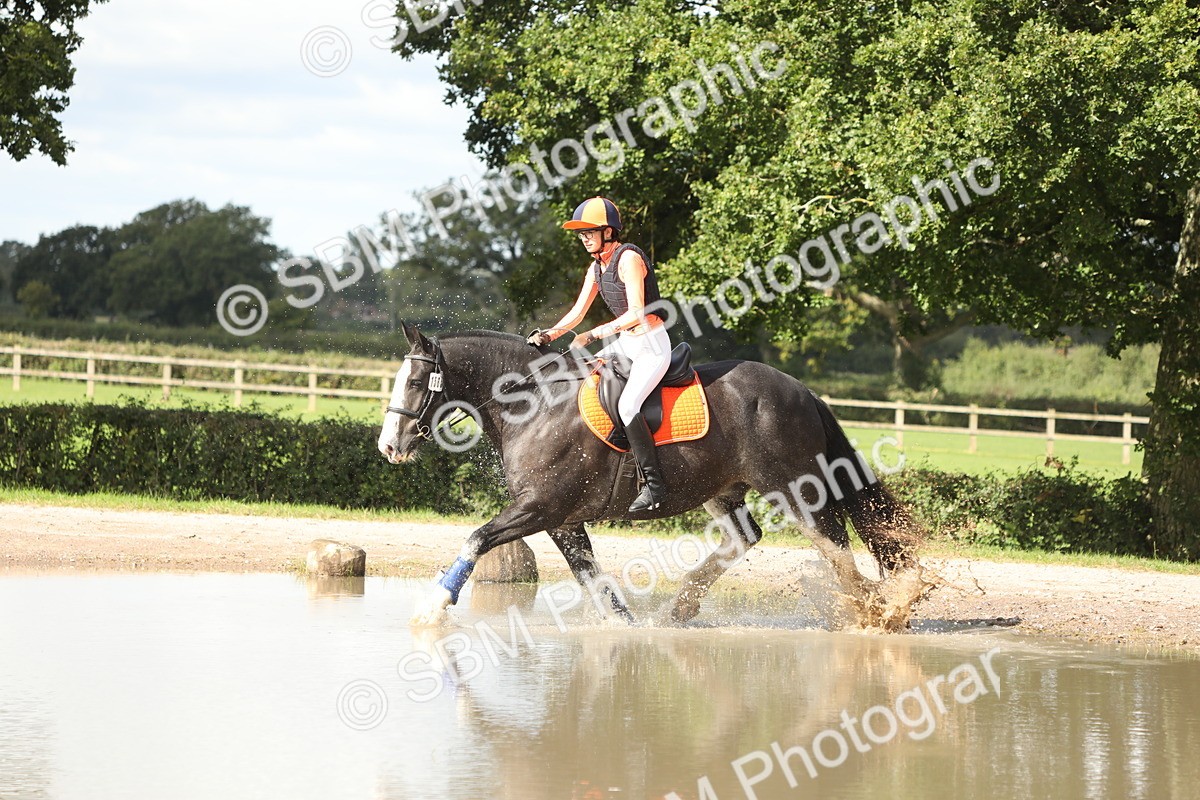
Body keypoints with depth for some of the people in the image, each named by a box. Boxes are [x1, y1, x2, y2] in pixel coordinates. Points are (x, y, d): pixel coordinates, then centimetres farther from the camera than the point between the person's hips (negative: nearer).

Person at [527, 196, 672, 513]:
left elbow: (636, 314, -24)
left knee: (626, 405, -28)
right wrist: (550, 335, -3)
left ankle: (654, 483, -23)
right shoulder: (597, 267, 10)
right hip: (626, 344, 10)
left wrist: (592, 335, -26)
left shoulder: (628, 258, -18)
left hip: (652, 346, -10)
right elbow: (577, 313, 13)